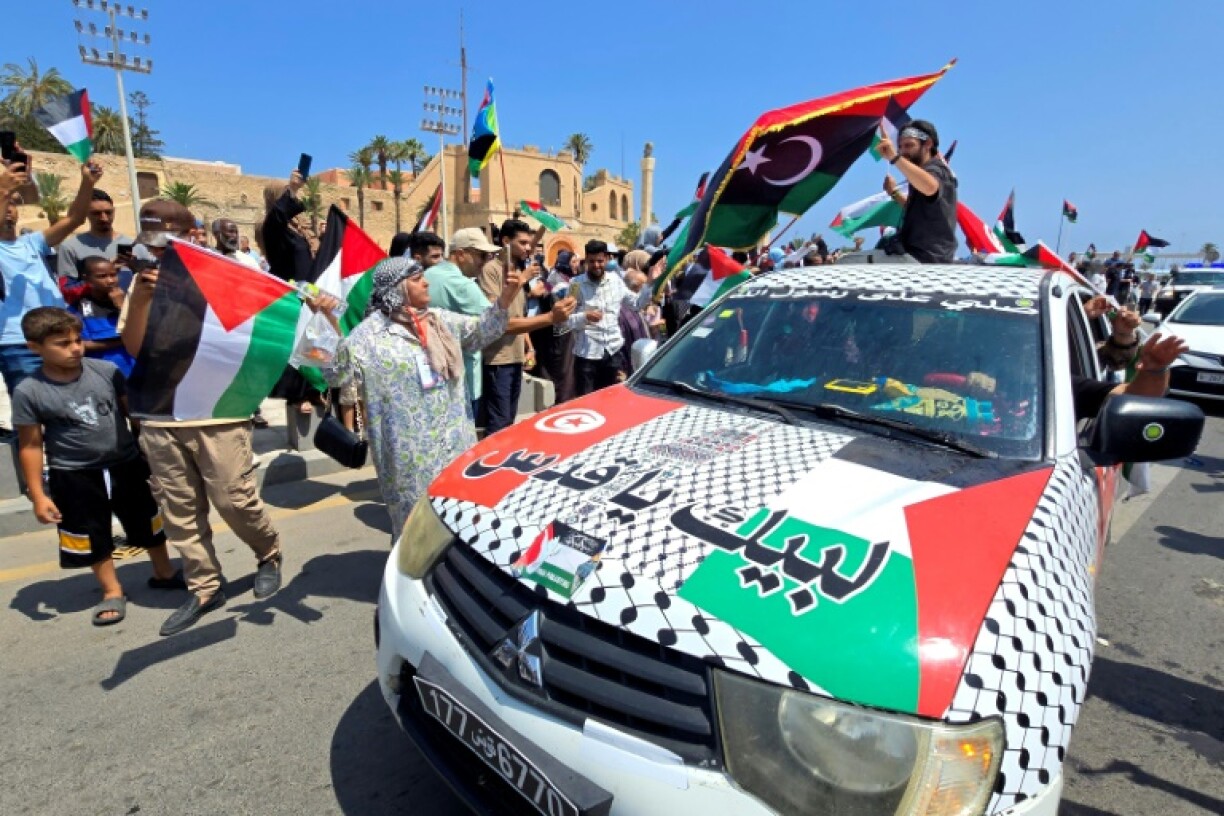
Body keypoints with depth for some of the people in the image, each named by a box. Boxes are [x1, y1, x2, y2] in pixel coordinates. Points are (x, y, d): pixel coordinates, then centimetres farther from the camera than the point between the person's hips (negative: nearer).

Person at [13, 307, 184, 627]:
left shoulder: (107, 371, -8)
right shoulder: (29, 392, -12)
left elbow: (133, 411, 3)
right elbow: (30, 446, -5)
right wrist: (38, 495, -5)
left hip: (127, 464, 2)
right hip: (73, 476, -1)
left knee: (149, 523, 16)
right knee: (92, 537, 13)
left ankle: (164, 573, 38)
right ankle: (112, 592, 33)